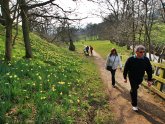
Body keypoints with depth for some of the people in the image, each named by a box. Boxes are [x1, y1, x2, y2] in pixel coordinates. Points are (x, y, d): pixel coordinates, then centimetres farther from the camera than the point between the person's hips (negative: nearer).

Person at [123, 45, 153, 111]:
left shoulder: (146, 60, -14)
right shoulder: (130, 59, -22)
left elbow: (149, 70, -6)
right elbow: (125, 69, -11)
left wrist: (149, 80, -6)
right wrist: (125, 78, -4)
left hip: (140, 78, 4)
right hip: (132, 78, -4)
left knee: (135, 88, 26)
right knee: (134, 91, 1)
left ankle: (131, 92, 58)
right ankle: (134, 105, 15)